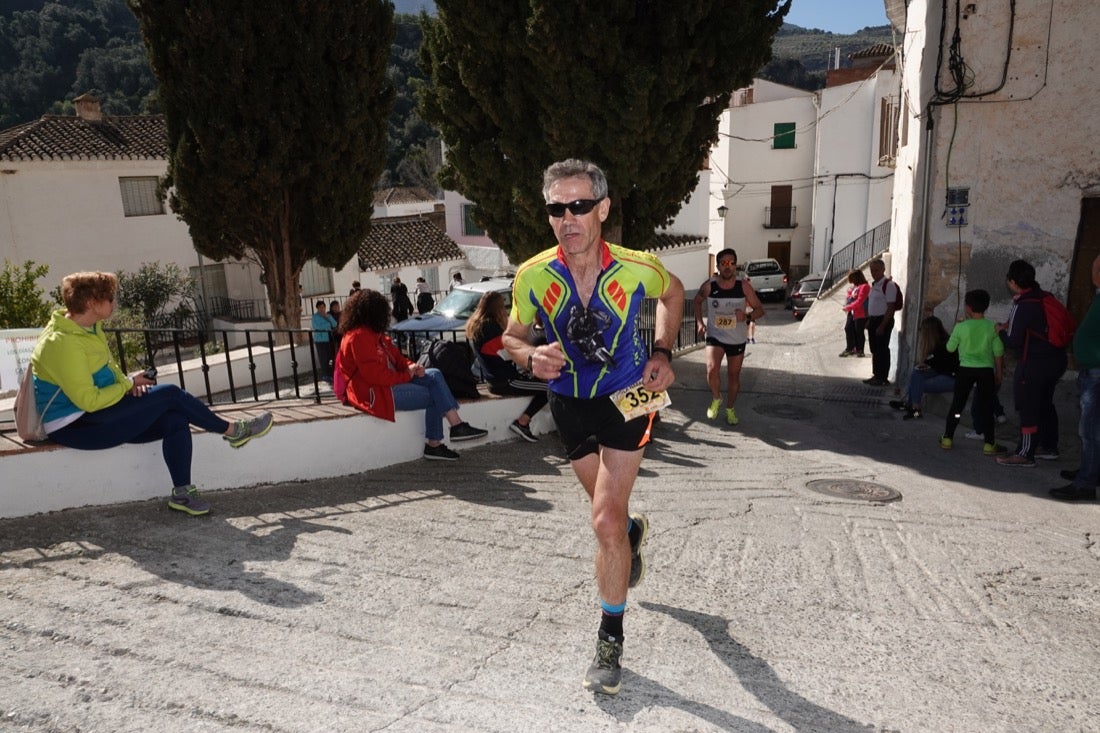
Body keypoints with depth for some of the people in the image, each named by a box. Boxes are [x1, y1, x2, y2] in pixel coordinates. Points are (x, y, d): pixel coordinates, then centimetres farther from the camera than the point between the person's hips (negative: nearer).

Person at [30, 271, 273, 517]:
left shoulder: (91, 329, 7)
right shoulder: (63, 343, -23)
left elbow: (108, 371, 20)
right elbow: (89, 401, -25)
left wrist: (129, 382, -2)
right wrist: (129, 383, -13)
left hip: (97, 417, 9)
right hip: (76, 428, -9)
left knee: (175, 420, -11)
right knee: (169, 395, -16)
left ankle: (182, 492, -8)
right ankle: (232, 431, 0)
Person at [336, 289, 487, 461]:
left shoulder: (374, 334, 15)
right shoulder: (358, 337, -19)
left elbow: (395, 356, 19)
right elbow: (374, 374, -25)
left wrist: (411, 366, -2)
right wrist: (406, 375, -16)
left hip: (391, 381, 10)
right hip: (374, 393, -10)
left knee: (435, 375, -4)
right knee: (434, 397, -10)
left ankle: (457, 425, -13)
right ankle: (434, 445, 0)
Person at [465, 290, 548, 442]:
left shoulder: (477, 324, 12)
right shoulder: (490, 326, -18)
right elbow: (509, 352, -18)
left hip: (497, 378, 10)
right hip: (504, 381, -10)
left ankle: (522, 422, 5)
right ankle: (522, 423, -6)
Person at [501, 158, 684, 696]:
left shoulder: (638, 268, -20)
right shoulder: (533, 277, -18)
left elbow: (673, 292, 5)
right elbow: (512, 336, -1)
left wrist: (663, 352, -6)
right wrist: (531, 356, -23)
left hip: (626, 399, -3)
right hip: (569, 403, 3)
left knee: (605, 520, -11)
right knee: (608, 509, 21)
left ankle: (610, 641, 9)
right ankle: (633, 531, 60)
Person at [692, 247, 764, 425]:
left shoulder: (743, 285, -13)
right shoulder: (708, 285, -12)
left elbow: (760, 309, -6)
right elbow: (697, 301, 9)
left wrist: (747, 316, -27)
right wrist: (699, 322, -4)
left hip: (737, 339, 1)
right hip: (715, 336, -1)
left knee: (734, 375, 12)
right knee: (712, 370, -22)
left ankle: (730, 409, 35)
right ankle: (716, 399, 8)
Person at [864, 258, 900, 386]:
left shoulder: (889, 285, -14)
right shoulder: (874, 285, 13)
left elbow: (890, 307, -17)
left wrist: (882, 325, -20)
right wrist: (869, 321, 14)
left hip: (883, 320, -9)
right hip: (873, 320, 9)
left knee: (882, 349, -4)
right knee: (874, 349, 13)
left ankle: (883, 378, 4)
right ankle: (876, 375, 22)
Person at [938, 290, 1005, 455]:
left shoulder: (961, 327, -9)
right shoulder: (992, 327, -3)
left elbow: (950, 348, 2)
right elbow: (998, 353, 2)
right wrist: (999, 372, 13)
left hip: (966, 369, -1)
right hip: (986, 370, 1)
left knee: (957, 404, 10)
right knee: (987, 406, 7)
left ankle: (947, 438, 15)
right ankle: (989, 444, 10)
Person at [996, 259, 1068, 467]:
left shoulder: (1021, 306, -18)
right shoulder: (1044, 298, 5)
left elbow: (1014, 341, -16)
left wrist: (1001, 331, 3)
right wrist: (1011, 326, 15)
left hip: (1034, 363, -9)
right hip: (1056, 358, 9)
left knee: (1028, 408, -2)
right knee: (1045, 404, 20)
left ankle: (1025, 454, 3)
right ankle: (1049, 447, 31)